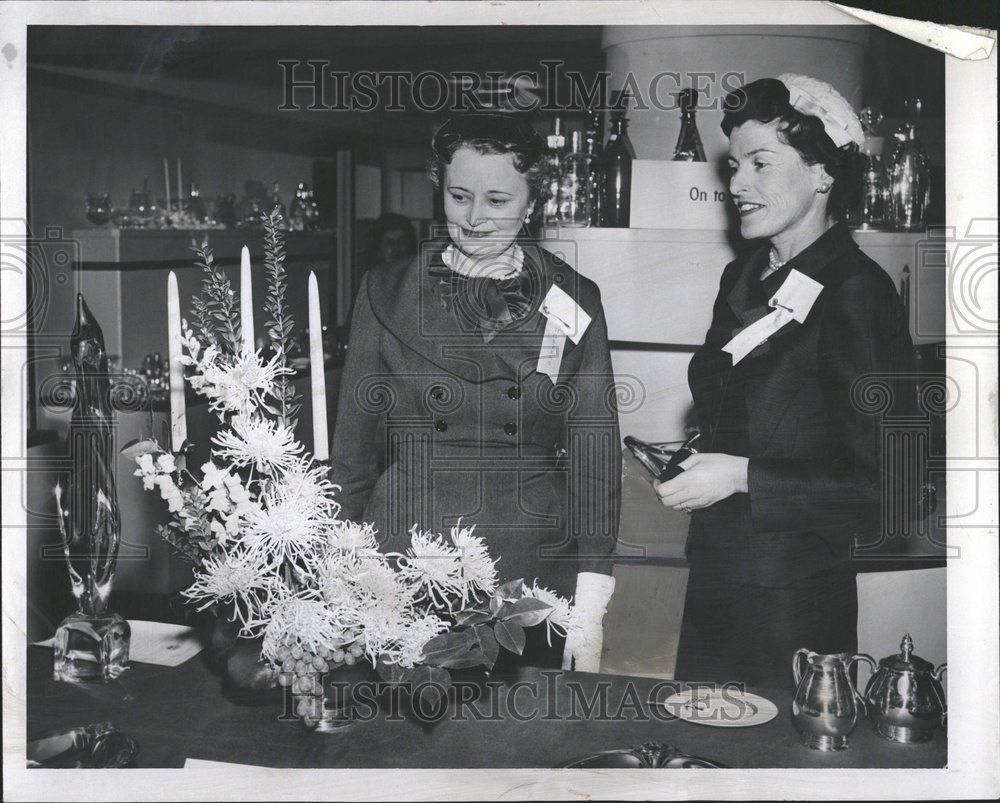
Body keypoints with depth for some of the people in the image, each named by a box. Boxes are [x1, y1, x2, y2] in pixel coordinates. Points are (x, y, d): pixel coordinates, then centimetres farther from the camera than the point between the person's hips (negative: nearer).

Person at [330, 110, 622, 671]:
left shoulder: (573, 303, 2)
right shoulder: (388, 294, 2)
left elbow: (594, 456, 0)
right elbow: (355, 446, 5)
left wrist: (589, 615, -5)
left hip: (532, 578, 0)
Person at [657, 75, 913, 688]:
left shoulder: (857, 294, -15)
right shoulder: (742, 280, 9)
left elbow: (890, 486, -18)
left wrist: (743, 476, -19)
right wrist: (686, 460, 4)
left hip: (797, 601, -7)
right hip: (713, 584, 7)